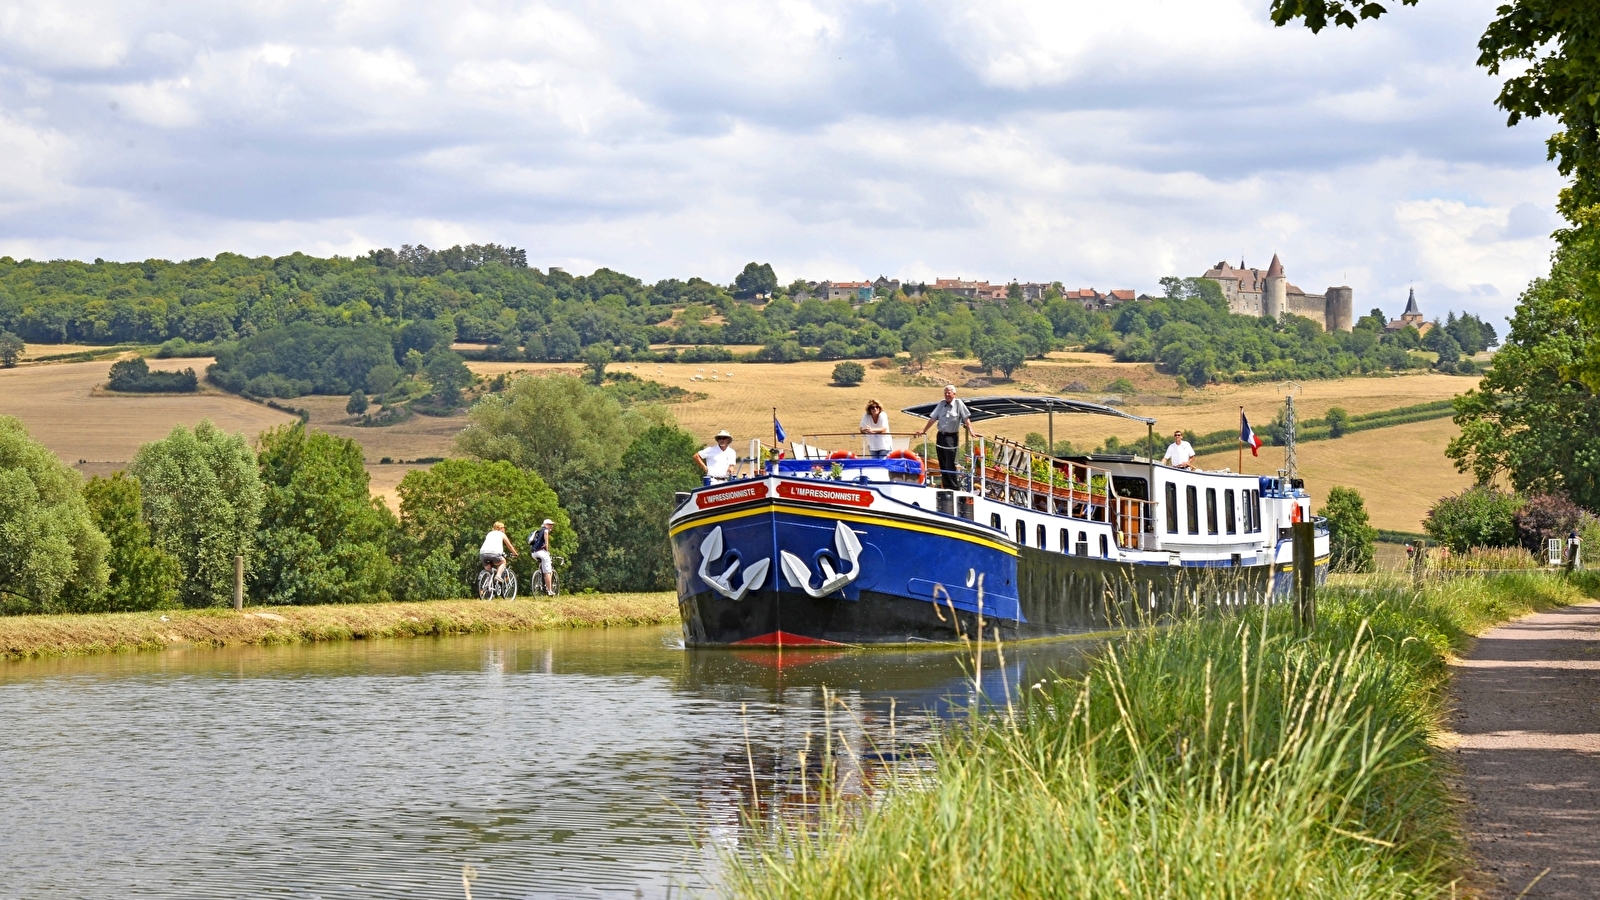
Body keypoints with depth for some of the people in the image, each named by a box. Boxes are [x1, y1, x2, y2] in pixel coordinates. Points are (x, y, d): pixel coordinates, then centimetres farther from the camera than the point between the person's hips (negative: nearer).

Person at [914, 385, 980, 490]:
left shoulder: (958, 404, -4)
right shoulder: (941, 404, 9)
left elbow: (966, 418, -9)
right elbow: (933, 419, 12)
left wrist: (971, 432, -18)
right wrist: (923, 431, 10)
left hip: (952, 437, -6)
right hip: (941, 436, 6)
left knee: (950, 465, -9)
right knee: (942, 464, 9)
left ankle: (955, 488, -3)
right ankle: (947, 487, 17)